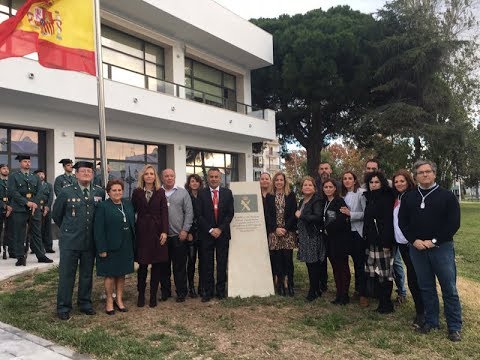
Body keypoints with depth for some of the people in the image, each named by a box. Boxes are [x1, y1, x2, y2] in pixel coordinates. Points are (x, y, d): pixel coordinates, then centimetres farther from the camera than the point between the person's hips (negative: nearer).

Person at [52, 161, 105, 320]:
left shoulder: (100, 192, 1)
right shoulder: (66, 192, -5)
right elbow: (56, 214, 6)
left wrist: (95, 230, 9)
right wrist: (67, 229, 11)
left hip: (90, 241, 3)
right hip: (70, 241, -2)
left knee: (87, 274, 14)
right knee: (66, 275, 5)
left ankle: (85, 303, 28)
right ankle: (63, 307, 18)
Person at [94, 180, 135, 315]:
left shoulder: (128, 204, 8)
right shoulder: (103, 206, -9)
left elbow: (133, 224, 11)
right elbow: (98, 229, -12)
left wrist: (133, 243, 7)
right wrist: (101, 249, -16)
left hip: (126, 246, 5)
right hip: (110, 247, -5)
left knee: (122, 273, 13)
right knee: (110, 274, 6)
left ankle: (119, 299, 25)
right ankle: (109, 301, 21)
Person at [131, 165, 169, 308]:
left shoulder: (160, 192, 4)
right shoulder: (137, 192, 5)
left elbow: (164, 212, -1)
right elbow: (133, 211, 4)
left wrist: (164, 231, -9)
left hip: (157, 230, 0)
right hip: (142, 231, 0)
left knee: (157, 264, 4)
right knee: (142, 265, 3)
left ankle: (153, 295, 15)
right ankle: (141, 294, 16)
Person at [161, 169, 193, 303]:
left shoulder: (183, 192, 5)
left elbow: (189, 212, 2)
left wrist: (185, 230, -5)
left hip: (179, 236, -1)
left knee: (180, 266, 4)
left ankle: (181, 292, 16)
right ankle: (165, 291, 24)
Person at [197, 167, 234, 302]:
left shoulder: (227, 193, 5)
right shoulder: (201, 193, 1)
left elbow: (230, 213, 1)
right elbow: (199, 215, -3)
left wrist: (220, 229, -9)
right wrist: (210, 230, -10)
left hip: (222, 233, 1)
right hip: (206, 234, -1)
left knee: (222, 264, 6)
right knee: (206, 264, 3)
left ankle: (221, 291, 16)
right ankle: (207, 292, 12)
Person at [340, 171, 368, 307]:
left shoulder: (361, 193, -8)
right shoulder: (343, 195, 10)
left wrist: (350, 214, -18)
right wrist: (343, 214, 0)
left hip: (359, 232, -6)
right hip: (348, 233, 6)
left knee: (361, 262, -3)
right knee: (355, 261, 15)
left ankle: (363, 294, 4)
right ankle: (358, 288, 27)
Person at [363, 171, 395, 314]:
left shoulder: (386, 198, -9)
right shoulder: (370, 198, 15)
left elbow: (388, 221, -16)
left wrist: (386, 243, -21)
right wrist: (366, 237, 13)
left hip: (383, 241, -7)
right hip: (372, 241, 7)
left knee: (385, 273, -1)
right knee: (376, 273, 10)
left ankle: (386, 304, 10)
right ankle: (382, 302, 19)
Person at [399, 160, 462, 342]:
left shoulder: (447, 196, -1)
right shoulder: (408, 197, 8)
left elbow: (454, 223, -6)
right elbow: (402, 222, 8)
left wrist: (434, 241, -11)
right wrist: (414, 240, -6)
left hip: (442, 247, -3)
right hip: (417, 248, 3)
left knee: (449, 288, 2)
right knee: (426, 288, 11)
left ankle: (455, 327, 14)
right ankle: (431, 321, 24)